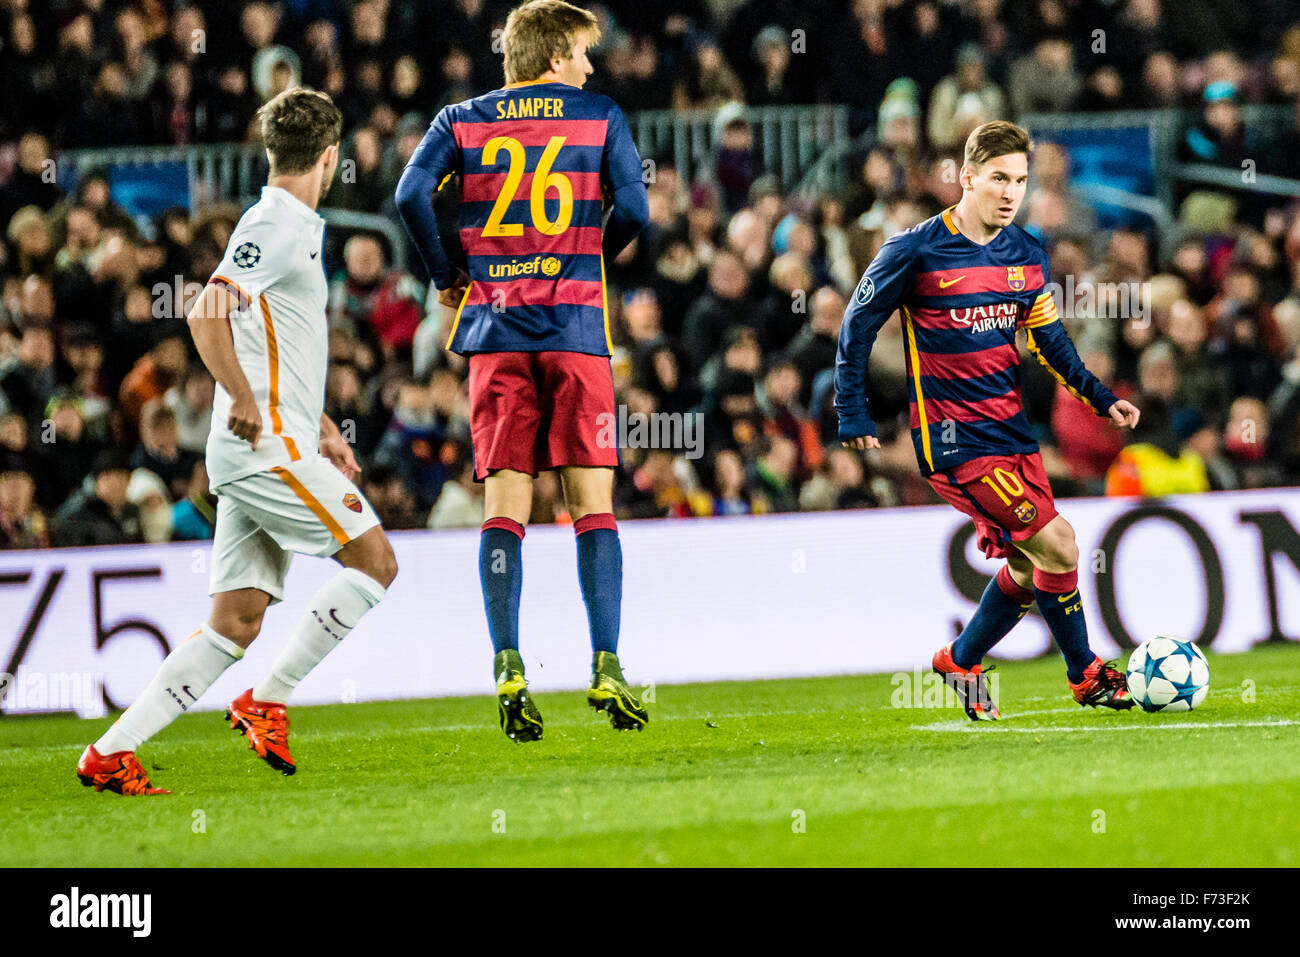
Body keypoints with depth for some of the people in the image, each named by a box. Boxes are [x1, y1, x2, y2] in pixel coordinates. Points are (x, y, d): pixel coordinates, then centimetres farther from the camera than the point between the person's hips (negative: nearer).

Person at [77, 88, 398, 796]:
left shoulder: (292, 229, 22)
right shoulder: (276, 225, -9)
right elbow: (207, 314, -21)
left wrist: (319, 427, 24)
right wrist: (246, 402, -19)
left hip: (261, 450, 9)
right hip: (265, 445, -9)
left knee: (235, 623, 4)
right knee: (374, 560, -8)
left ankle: (111, 754, 1)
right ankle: (266, 701, -6)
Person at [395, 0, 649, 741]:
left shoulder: (462, 121, 9)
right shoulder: (600, 116, 6)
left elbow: (412, 194, -5)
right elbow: (634, 212, -2)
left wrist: (447, 277, 9)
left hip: (495, 328, 1)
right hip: (576, 326, -1)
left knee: (505, 502, 1)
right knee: (593, 500, 1)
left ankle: (508, 663, -12)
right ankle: (607, 667, -6)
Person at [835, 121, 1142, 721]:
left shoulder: (1026, 256, 7)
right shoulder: (916, 252, -11)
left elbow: (1047, 336, 19)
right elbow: (857, 325, -2)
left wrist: (1099, 396, 9)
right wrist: (853, 416, -3)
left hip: (1010, 427, 7)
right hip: (953, 439, -7)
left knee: (1029, 567, 8)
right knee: (1056, 546, -14)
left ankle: (961, 662, 30)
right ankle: (1086, 677, 2)